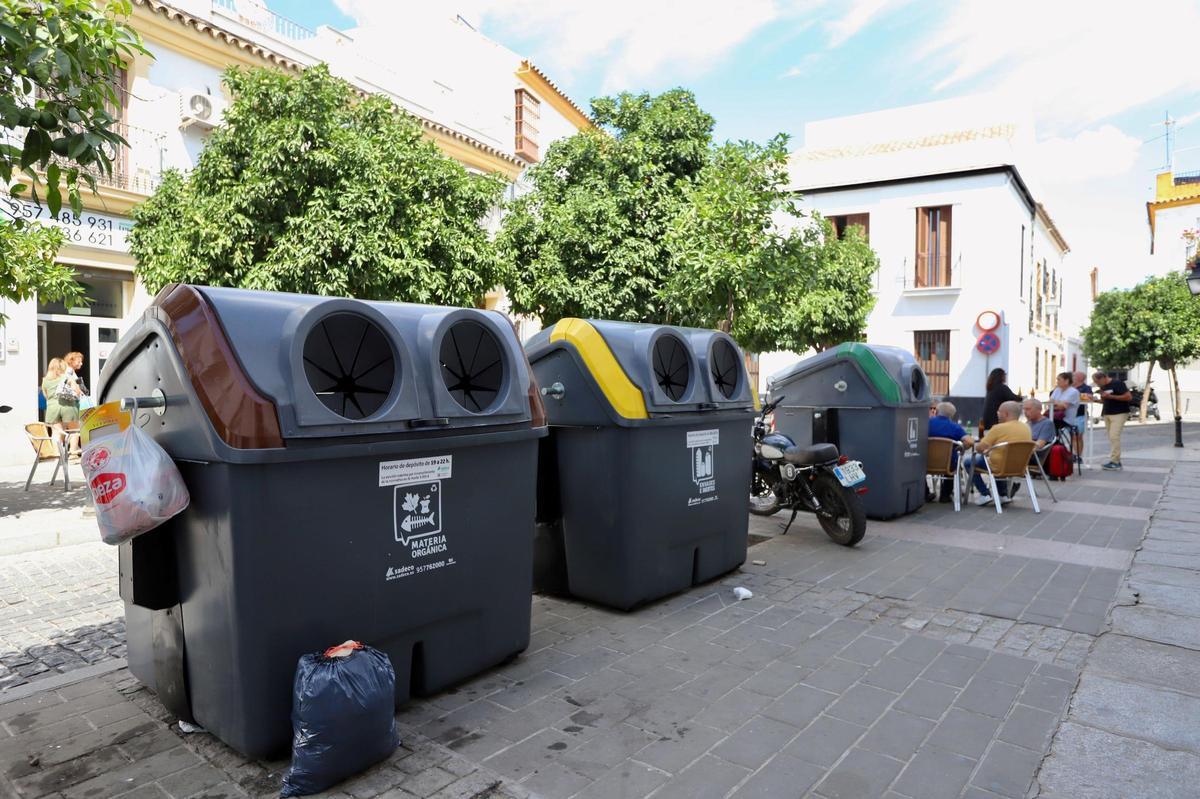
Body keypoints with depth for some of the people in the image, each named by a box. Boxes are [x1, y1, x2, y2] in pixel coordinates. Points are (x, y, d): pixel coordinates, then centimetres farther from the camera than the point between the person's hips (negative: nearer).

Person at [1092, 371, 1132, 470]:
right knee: (1111, 438, 6)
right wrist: (1097, 400, 3)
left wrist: (1111, 396, -19)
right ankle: (1117, 461, 10)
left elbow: (1128, 396, -15)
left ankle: (1114, 462, -14)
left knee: (1114, 437, -14)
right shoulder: (1103, 387, 13)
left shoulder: (1118, 383, -9)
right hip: (1107, 414, 8)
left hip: (1119, 414, -8)